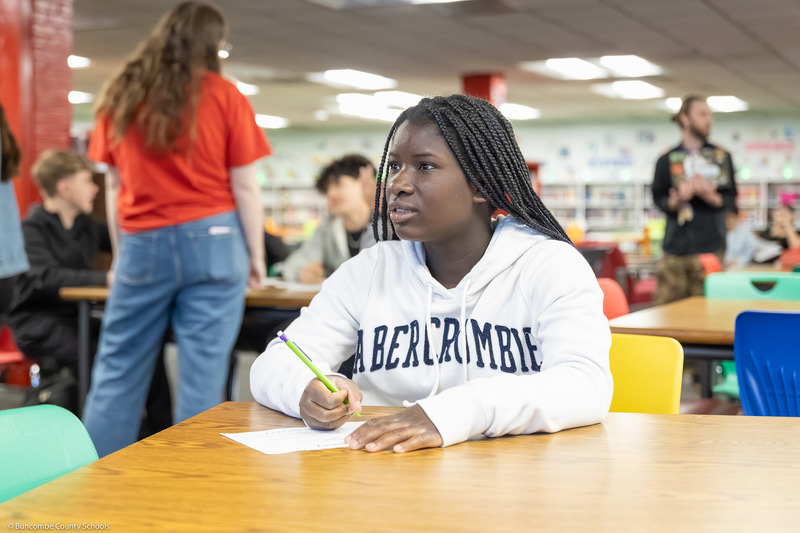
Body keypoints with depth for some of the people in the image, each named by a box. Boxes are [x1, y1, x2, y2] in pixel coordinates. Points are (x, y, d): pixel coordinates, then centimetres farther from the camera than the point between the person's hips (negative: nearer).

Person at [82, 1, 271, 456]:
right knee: (203, 370, 1)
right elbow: (245, 186, -2)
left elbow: (115, 186, 11)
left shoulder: (122, 95, 8)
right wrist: (256, 254, 6)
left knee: (118, 371, 9)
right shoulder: (224, 96, 0)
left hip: (143, 245, 3)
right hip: (211, 241, -2)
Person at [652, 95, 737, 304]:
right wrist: (677, 199, -17)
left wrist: (710, 196, -14)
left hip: (711, 247, 0)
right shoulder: (667, 160, 8)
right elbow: (658, 199, 4)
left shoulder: (722, 157, 12)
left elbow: (731, 199, 7)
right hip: (676, 245, 0)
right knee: (667, 303, -5)